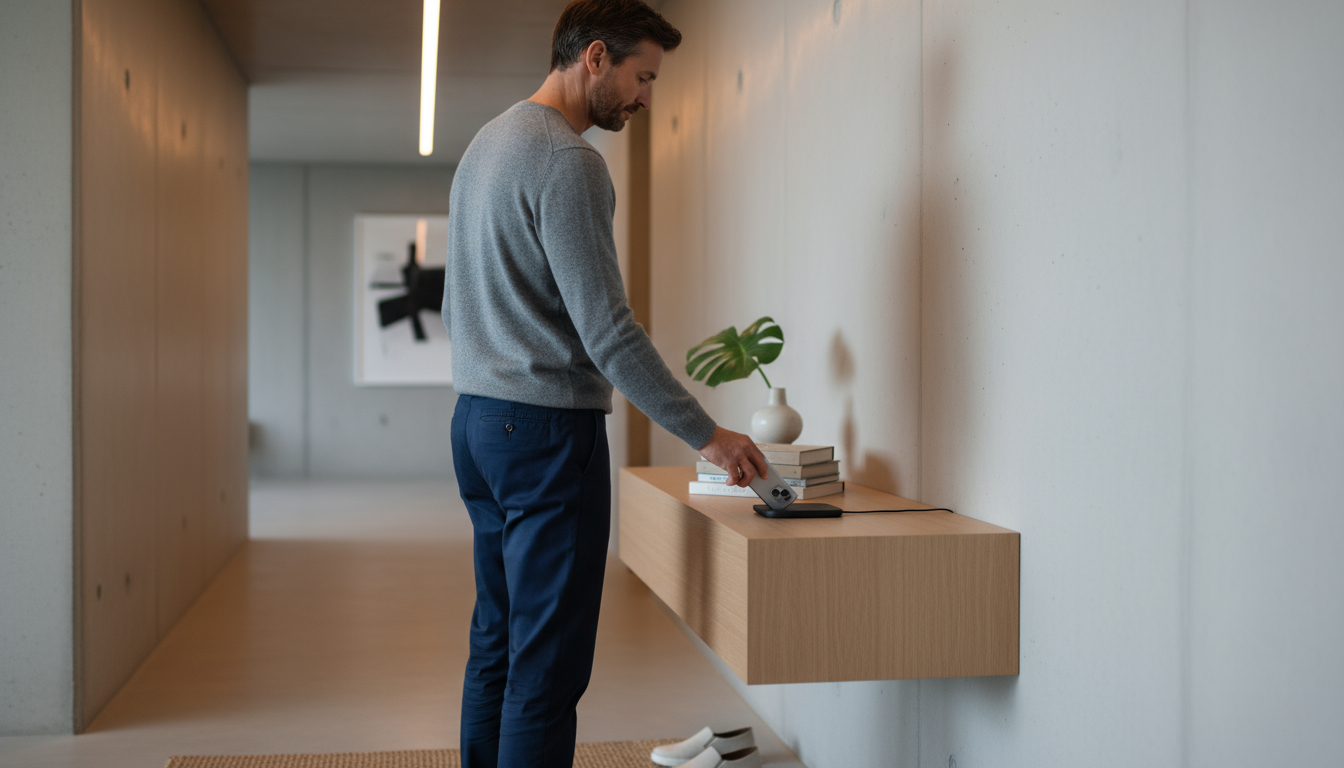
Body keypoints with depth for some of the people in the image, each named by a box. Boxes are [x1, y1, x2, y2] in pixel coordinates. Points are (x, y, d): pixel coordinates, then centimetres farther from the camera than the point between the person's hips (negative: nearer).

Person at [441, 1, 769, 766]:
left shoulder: (484, 144, 16)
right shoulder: (568, 162, -15)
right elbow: (608, 332, -19)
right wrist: (705, 433, -12)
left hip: (477, 421, 10)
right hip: (547, 427, -10)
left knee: (496, 646, 15)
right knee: (548, 665, -6)